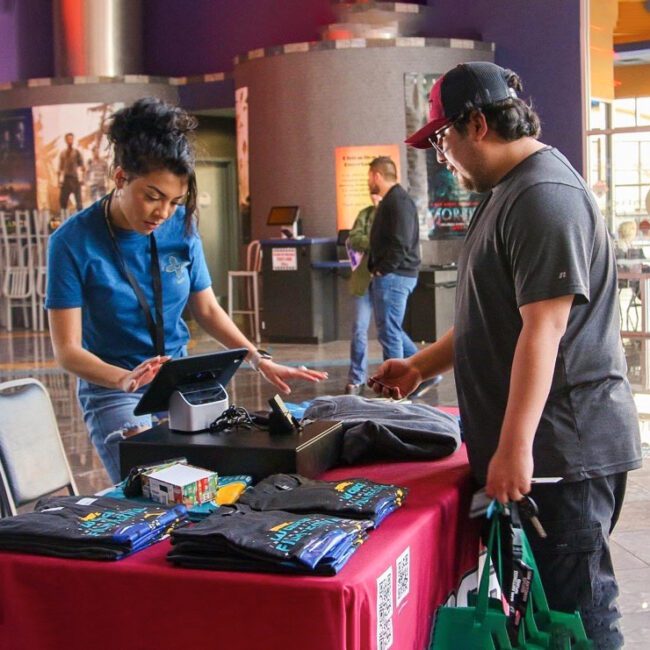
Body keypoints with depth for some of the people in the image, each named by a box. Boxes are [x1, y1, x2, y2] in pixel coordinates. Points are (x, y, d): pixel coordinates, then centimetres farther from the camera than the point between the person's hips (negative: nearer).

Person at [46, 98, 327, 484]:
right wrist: (126, 379, -33)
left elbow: (207, 309, 9)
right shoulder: (74, 242, -14)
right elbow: (68, 349, -15)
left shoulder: (181, 226, -3)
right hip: (114, 393, -4)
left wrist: (260, 360, -4)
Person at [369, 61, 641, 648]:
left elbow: (543, 328, -24)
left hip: (562, 447, -10)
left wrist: (514, 447, -25)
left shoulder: (544, 196, -17)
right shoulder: (509, 193, 16)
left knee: (575, 602, -1)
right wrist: (422, 366, 22)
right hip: (531, 445, 10)